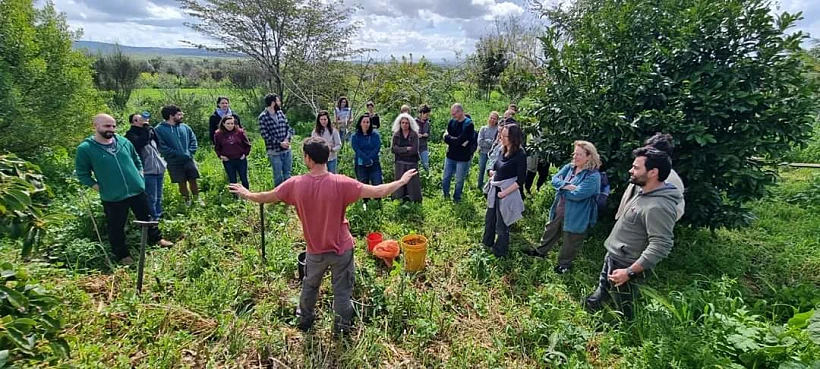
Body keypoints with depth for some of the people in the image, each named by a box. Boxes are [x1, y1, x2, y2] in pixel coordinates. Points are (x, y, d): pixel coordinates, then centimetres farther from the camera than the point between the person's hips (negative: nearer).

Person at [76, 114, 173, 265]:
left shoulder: (123, 141, 3)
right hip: (112, 198, -3)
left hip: (137, 190, 3)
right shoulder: (85, 149, -8)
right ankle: (123, 255, 26)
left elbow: (137, 160, 18)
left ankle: (156, 238, 38)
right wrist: (96, 186, -8)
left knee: (146, 218, 18)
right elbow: (82, 174, 0)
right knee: (116, 228, 9)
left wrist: (139, 176, 11)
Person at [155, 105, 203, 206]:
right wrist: (178, 154, -18)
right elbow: (162, 147, -15)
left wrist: (190, 152, -6)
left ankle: (197, 199, 27)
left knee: (193, 180, 10)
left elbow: (193, 139, 10)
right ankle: (187, 201, 24)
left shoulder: (185, 127, 4)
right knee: (182, 183, 8)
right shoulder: (160, 129, -10)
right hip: (174, 163, -3)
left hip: (189, 160, 3)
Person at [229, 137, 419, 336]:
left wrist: (247, 194, 22)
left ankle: (305, 319, 51)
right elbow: (378, 192, -25)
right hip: (342, 249, -3)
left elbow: (266, 197, 1)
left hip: (315, 250, 3)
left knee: (310, 286, 29)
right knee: (342, 291, 17)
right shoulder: (340, 183, -24)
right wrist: (402, 181, -10)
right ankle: (342, 327, 36)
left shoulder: (295, 184, -15)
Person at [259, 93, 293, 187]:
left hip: (287, 150, 5)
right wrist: (280, 143, -16)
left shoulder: (281, 113, 7)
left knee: (287, 175, 15)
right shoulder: (263, 117, -10)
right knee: (278, 176, 5)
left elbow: (289, 128, 8)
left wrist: (287, 139, -11)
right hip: (274, 152, -5)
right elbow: (265, 135, -14)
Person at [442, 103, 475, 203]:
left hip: (462, 158, -5)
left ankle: (456, 199, 28)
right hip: (450, 156, 5)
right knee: (445, 179, 13)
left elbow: (460, 140, -24)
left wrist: (449, 138, -10)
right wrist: (456, 141, -20)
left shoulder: (469, 124, -15)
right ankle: (446, 197, 33)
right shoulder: (452, 122, 1)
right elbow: (445, 136, -6)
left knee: (459, 181, 10)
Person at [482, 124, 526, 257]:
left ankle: (499, 252, 30)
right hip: (495, 191, 7)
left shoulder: (520, 155, -17)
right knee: (489, 219, 22)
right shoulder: (503, 151, 3)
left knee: (502, 224, 9)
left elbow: (521, 180, -18)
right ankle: (487, 244, 44)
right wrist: (493, 173, -3)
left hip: (507, 194, -7)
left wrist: (504, 192, -19)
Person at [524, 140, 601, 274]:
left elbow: (577, 195, -30)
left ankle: (565, 263, 37)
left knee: (570, 241, 15)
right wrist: (566, 186, -26)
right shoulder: (569, 167, -1)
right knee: (550, 231, 26)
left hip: (575, 216, -7)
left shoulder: (593, 176, -24)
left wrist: (561, 187, -15)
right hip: (558, 210, 7)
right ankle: (541, 251, 48)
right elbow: (554, 179, -7)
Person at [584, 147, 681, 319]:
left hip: (624, 267, -10)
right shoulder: (645, 193, 5)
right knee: (594, 303, 26)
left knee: (623, 313, 12)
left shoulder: (658, 206, -29)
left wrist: (630, 272, -30)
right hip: (613, 259, 10)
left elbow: (660, 246, -32)